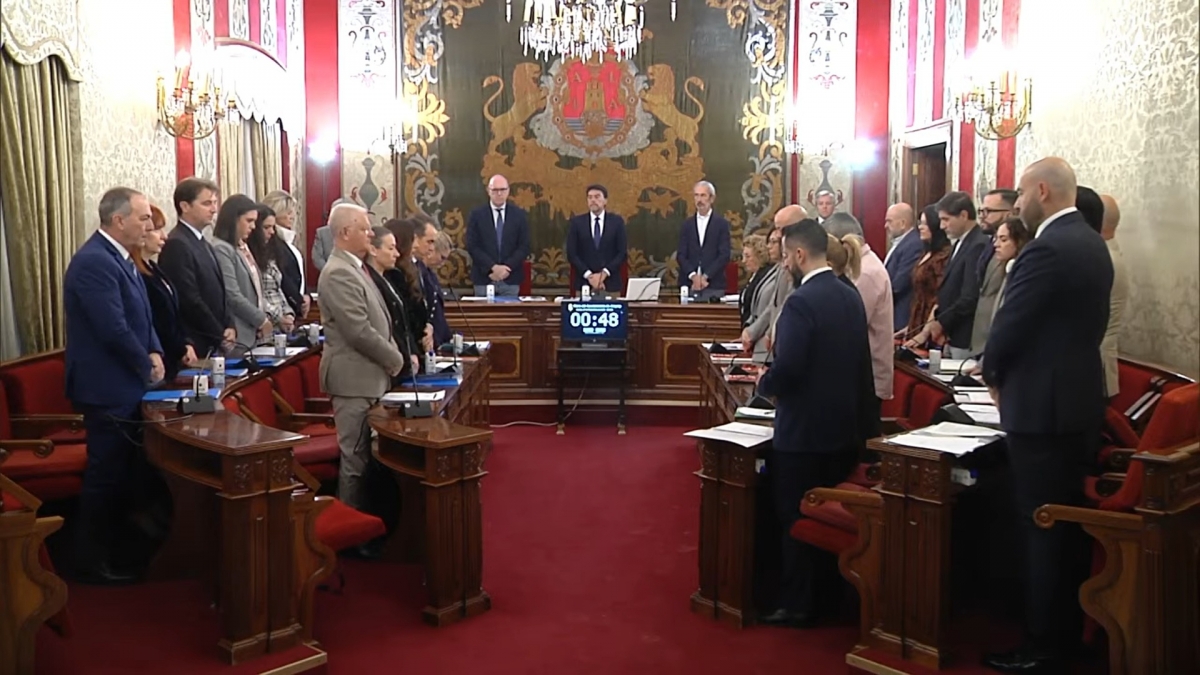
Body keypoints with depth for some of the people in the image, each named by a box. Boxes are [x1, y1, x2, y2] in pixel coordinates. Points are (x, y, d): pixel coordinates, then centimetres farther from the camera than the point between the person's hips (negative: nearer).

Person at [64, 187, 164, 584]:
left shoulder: (118, 257, 11)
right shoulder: (94, 261, -21)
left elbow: (141, 316, 16)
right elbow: (114, 329, -25)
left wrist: (155, 352, -2)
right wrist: (147, 367, -11)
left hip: (124, 386, 10)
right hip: (107, 389, -10)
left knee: (120, 473, 17)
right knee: (105, 476, 0)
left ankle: (110, 549, 31)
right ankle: (91, 563, 13)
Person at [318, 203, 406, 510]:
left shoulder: (354, 267, 14)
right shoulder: (338, 272, -18)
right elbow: (360, 332, -23)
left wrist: (393, 355, 6)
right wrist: (396, 359, -10)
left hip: (367, 374, 10)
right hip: (354, 377, -10)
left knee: (364, 454, 15)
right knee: (356, 456, -1)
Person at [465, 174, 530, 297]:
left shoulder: (520, 215, 5)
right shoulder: (476, 215, 2)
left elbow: (524, 246, 1)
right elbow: (472, 246, -4)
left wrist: (507, 268, -12)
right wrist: (493, 267, -15)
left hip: (511, 279, 1)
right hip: (484, 279, -1)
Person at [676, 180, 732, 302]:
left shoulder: (722, 224, 5)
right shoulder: (686, 224, 12)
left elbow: (724, 255, -3)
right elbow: (681, 255, 5)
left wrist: (705, 276, -12)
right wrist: (693, 276, -11)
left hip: (714, 286, -2)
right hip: (689, 285, 2)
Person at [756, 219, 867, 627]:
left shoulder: (801, 302, -19)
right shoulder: (851, 297, 7)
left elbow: (786, 369, -25)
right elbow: (856, 359, 12)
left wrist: (764, 384, -6)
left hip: (803, 431, -8)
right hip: (844, 426, 8)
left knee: (797, 521, 4)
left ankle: (798, 605, 14)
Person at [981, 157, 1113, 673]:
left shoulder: (1047, 250, -20)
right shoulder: (1092, 244, 10)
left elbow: (1007, 327, -20)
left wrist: (993, 374, 1)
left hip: (1042, 406, -10)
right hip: (1081, 400, 10)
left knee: (1041, 533, 0)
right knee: (1069, 526, 18)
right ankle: (1068, 630, 31)